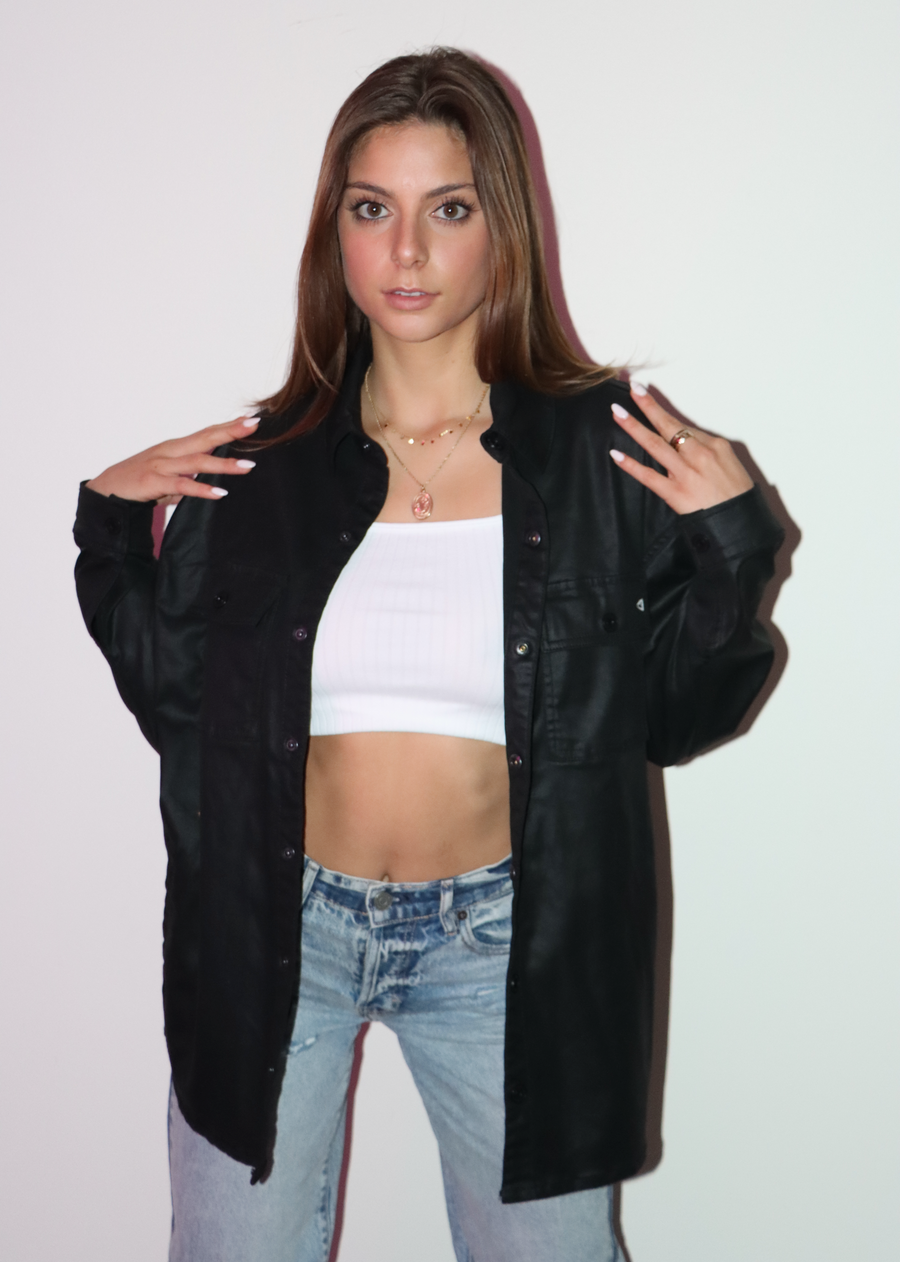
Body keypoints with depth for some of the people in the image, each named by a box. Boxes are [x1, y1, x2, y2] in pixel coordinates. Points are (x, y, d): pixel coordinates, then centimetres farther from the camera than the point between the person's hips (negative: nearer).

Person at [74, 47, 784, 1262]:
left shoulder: (604, 450, -6)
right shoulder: (261, 462, -2)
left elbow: (673, 718, -3)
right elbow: (175, 703, 3)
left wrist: (733, 536, -14)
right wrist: (111, 525, -5)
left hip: (504, 943, -1)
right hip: (277, 929, 2)